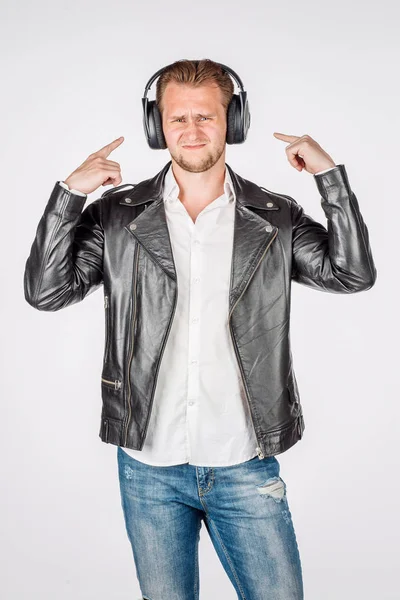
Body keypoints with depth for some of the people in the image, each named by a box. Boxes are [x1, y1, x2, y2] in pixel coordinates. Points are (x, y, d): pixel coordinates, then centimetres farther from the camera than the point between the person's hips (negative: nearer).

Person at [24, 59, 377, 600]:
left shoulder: (276, 217, 1)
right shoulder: (117, 214, 0)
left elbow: (352, 274, -7)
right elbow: (45, 291, -6)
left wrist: (331, 175, -11)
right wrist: (70, 191, -12)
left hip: (245, 465, 0)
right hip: (149, 465, 1)